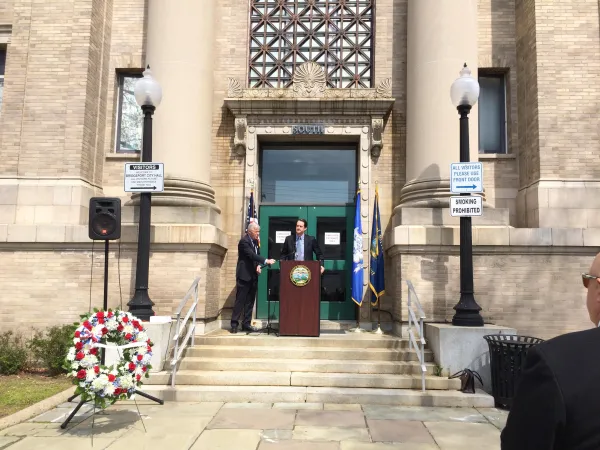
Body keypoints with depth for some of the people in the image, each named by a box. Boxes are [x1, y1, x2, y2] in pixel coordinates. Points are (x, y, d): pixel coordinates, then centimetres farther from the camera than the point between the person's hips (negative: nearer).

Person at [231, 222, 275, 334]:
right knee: (240, 300, -5)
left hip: (253, 275, 8)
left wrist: (258, 266, 0)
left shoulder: (255, 241, 12)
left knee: (250, 301, 9)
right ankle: (234, 324, 1)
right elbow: (252, 255, -25)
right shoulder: (244, 241, -14)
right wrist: (266, 261, -32)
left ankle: (246, 324, 14)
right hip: (244, 275, -8)